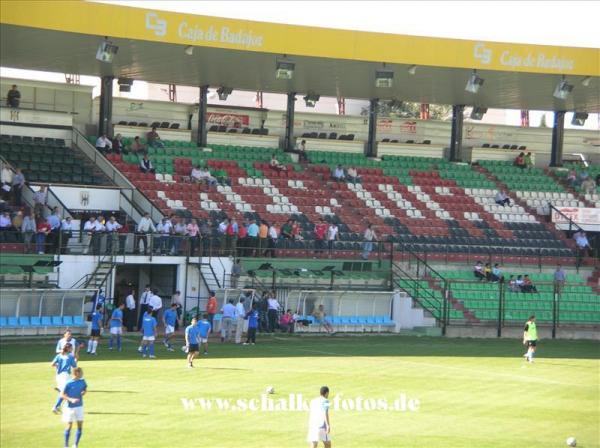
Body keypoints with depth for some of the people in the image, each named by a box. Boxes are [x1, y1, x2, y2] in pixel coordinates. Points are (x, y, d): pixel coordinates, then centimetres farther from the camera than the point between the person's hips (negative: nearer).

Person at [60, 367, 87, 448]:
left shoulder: (82, 381, 0)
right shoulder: (68, 383, -15)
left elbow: (85, 389, 18)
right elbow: (62, 395, -11)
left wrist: (83, 393, -5)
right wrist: (71, 399, -24)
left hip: (79, 406, 4)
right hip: (70, 407, -4)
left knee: (80, 426, 1)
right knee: (69, 426, 1)